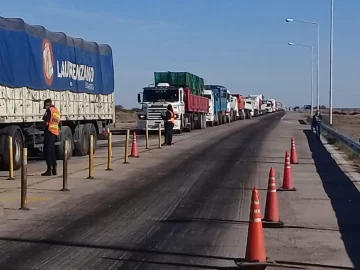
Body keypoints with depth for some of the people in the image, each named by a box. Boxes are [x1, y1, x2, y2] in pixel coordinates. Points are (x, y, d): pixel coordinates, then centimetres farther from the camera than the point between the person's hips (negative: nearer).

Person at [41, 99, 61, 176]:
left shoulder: (49, 110, -8)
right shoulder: (57, 111, 18)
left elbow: (46, 122, -13)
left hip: (49, 131, -8)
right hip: (55, 132, 8)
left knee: (47, 150, -6)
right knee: (52, 150, 15)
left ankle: (49, 169, -9)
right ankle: (54, 169, 18)